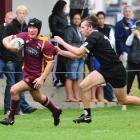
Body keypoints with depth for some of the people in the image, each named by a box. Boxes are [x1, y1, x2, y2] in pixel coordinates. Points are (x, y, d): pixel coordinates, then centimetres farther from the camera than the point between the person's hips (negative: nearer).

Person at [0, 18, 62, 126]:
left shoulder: (44, 44, -22)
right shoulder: (24, 37, -9)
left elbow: (50, 62, -18)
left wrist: (42, 78, -25)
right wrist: (9, 46, -29)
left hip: (36, 76, -7)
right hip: (27, 73, 7)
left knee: (14, 90, -19)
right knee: (38, 98, 27)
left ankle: (11, 117, -3)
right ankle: (55, 112, 52)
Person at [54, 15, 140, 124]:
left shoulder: (94, 37, -19)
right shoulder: (95, 36, 10)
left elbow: (78, 52, -27)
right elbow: (79, 55, 11)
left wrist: (62, 42, -19)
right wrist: (61, 52, 4)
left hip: (116, 71, -9)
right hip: (105, 69, 9)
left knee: (123, 100, 4)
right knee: (83, 86, -7)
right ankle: (87, 116, 1)